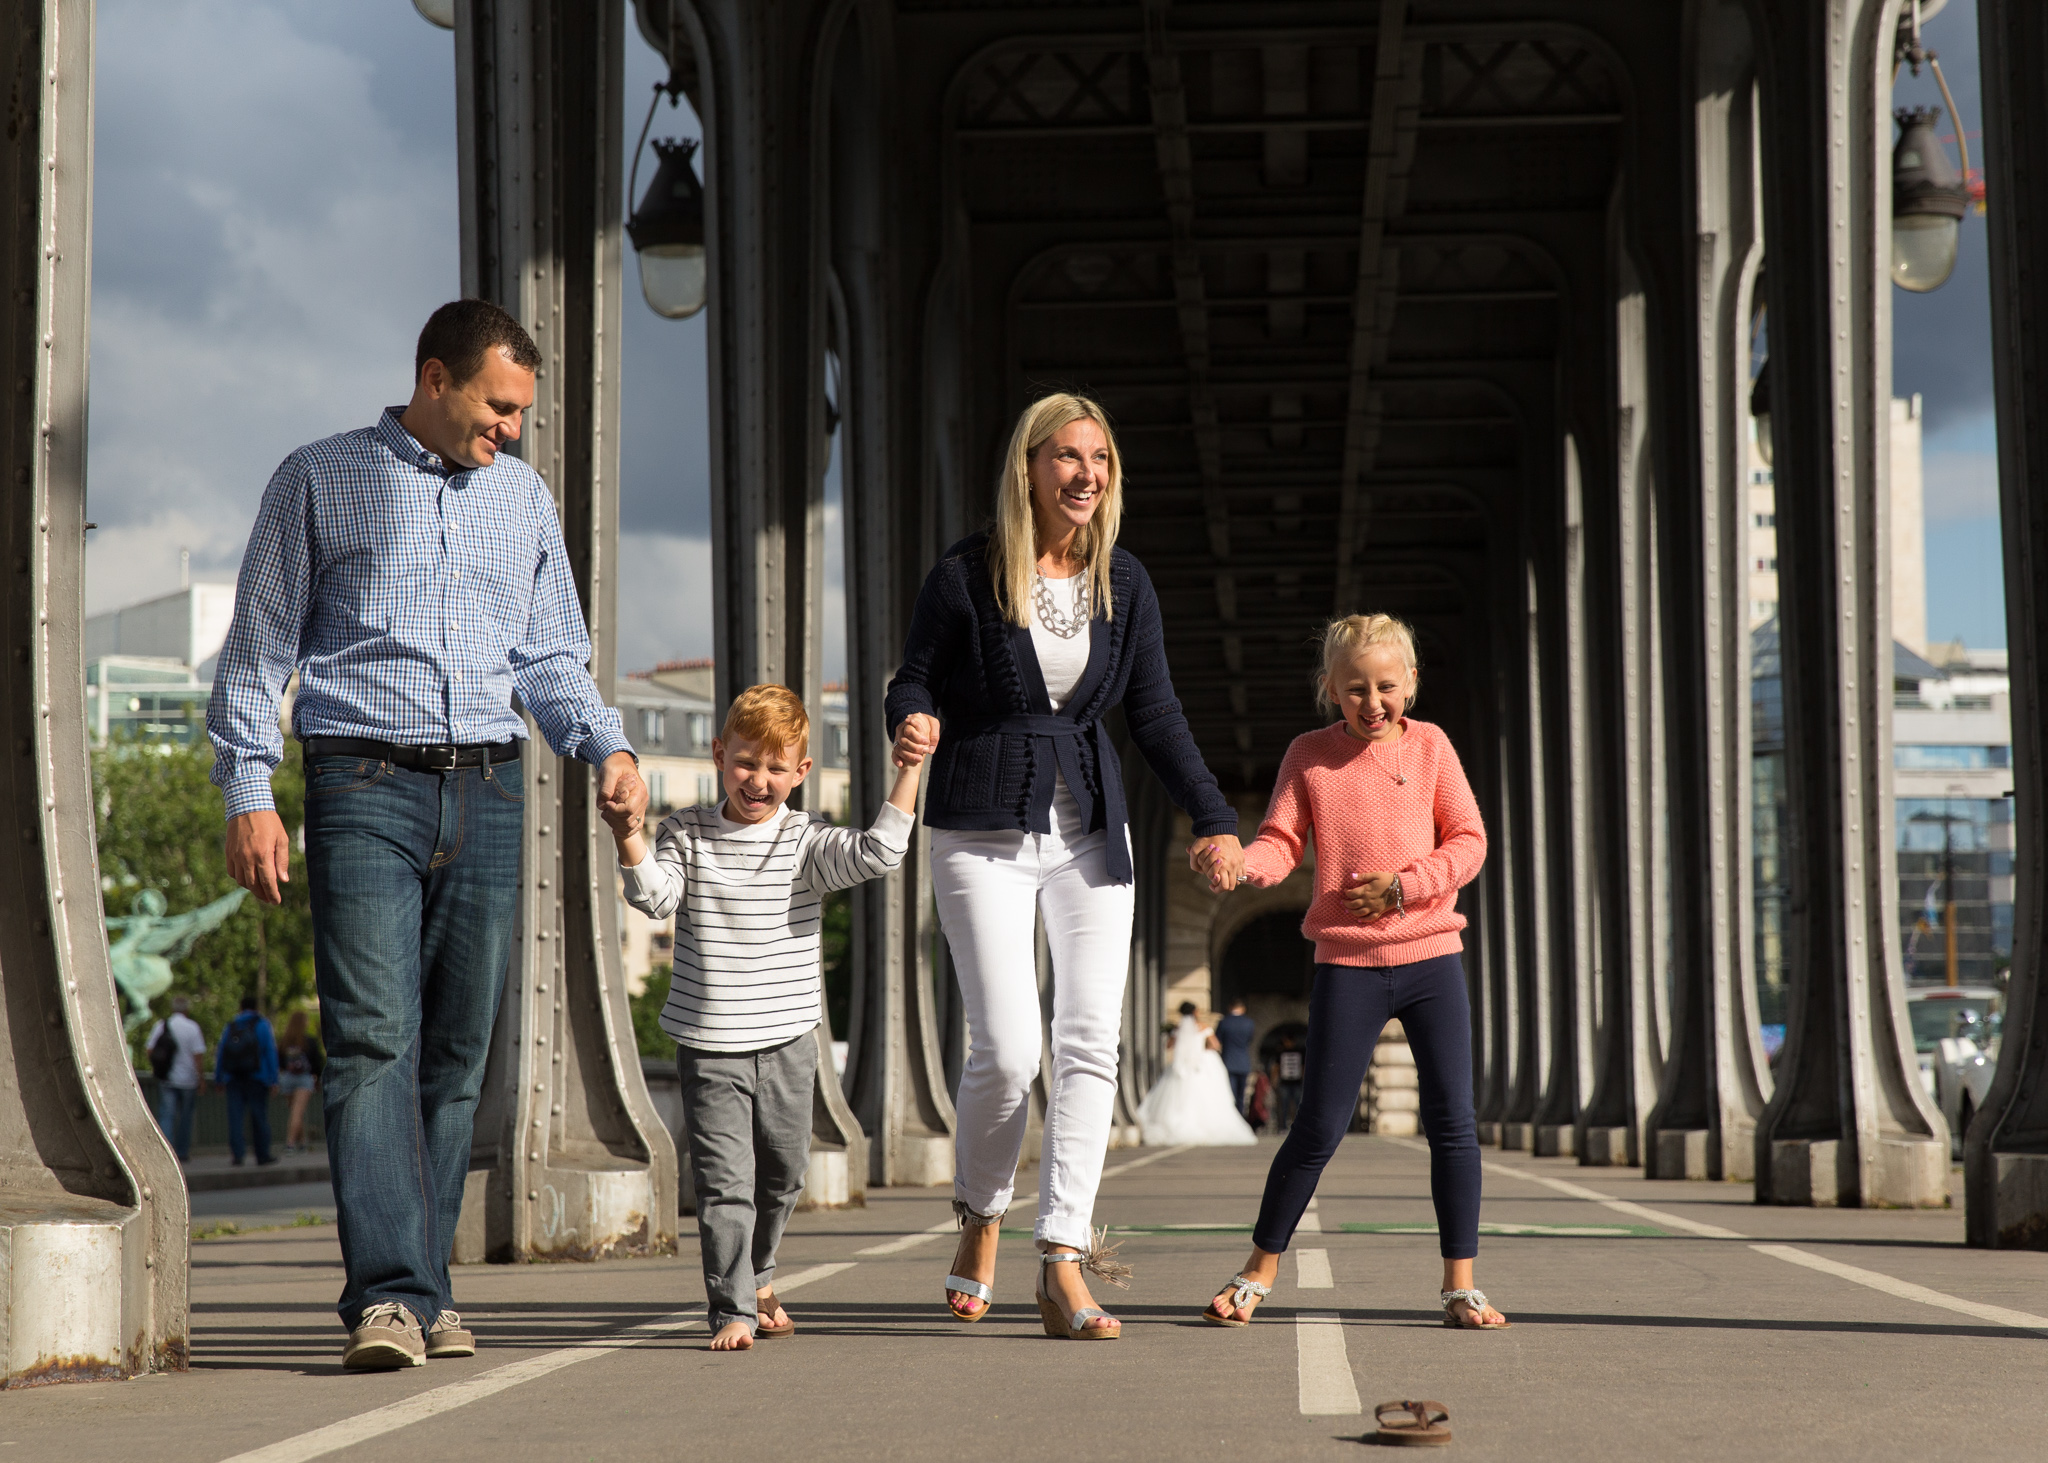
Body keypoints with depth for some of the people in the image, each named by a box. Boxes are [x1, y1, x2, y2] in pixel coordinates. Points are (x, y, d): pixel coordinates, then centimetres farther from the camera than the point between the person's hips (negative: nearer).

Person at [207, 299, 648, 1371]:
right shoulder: (320, 481, 7)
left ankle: (424, 1294, 10)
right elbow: (258, 649, 6)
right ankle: (383, 1297, -21)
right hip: (364, 788, -4)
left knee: (456, 1050, 4)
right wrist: (247, 793, -4)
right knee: (373, 1041, -15)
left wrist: (606, 746, 1)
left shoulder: (524, 498, 19)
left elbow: (552, 659, 20)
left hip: (487, 795, 4)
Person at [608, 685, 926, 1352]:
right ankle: (732, 1310, -4)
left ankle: (758, 1276, 41)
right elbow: (656, 897, -11)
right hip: (708, 1045, -2)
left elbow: (876, 853, -16)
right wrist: (630, 839, -26)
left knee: (781, 1172, 17)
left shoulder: (807, 841, -2)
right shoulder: (687, 834, 1)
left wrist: (907, 773, -18)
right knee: (724, 1179, -9)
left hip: (788, 1042, 2)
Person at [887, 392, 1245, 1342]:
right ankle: (979, 1222, 17)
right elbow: (914, 684, 1)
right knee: (1007, 1052, -11)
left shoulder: (1124, 584, 7)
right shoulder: (965, 576, -5)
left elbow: (1155, 715, 10)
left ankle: (1063, 1270, -5)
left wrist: (1214, 820, 1)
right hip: (983, 832, -4)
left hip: (1089, 830, 4)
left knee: (1090, 1042, -7)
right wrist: (912, 723, -23)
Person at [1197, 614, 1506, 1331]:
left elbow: (1468, 841, 4)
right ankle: (1260, 1268, 13)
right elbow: (1281, 842, -2)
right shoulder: (1309, 755, 4)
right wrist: (1239, 861, -24)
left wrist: (1403, 885, -11)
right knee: (1319, 1125, -2)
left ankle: (1460, 1283, 9)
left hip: (1431, 954, 1)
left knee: (1452, 1120, 0)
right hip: (1347, 963, -1)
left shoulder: (1429, 745, 6)